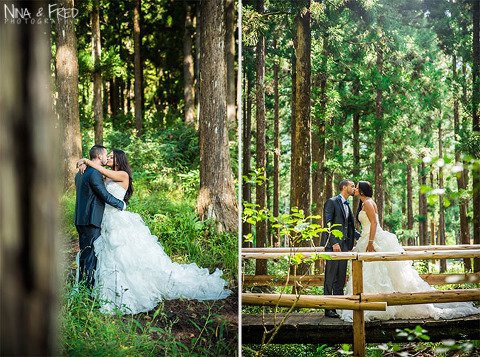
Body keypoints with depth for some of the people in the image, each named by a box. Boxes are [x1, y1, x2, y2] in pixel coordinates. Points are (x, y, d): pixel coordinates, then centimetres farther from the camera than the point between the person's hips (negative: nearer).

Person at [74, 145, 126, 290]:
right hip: (91, 220, -10)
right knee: (90, 256, -6)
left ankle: (82, 286, 21)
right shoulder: (94, 173, -15)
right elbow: (105, 196, -16)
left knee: (84, 255, 15)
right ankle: (88, 289, -3)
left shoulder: (80, 173, 15)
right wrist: (122, 204, -3)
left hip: (81, 220, 10)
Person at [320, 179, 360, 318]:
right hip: (333, 244, -8)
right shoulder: (332, 202, -6)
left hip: (344, 244, 8)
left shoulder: (347, 206, 19)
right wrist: (334, 243, -20)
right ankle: (328, 308, -3)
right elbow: (327, 224, -13)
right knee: (330, 277, -5)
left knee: (341, 278, 9)